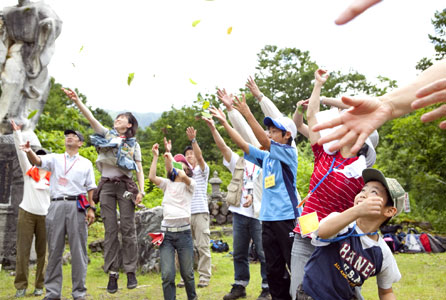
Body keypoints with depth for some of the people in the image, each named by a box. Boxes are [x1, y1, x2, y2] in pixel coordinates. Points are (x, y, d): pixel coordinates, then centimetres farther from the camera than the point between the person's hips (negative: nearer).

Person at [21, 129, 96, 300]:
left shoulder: (86, 163, 15)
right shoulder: (55, 158, 14)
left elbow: (90, 188, 13)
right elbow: (37, 161, -5)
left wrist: (91, 208, 1)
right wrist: (29, 151, -27)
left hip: (77, 206, -1)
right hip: (57, 205, 1)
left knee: (78, 250, -1)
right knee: (54, 250, 3)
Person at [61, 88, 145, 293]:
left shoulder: (133, 144, 10)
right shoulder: (106, 134, 12)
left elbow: (139, 170, 6)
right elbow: (91, 118, -1)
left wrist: (141, 191, -6)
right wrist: (76, 101, -14)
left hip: (125, 185, -1)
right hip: (106, 185, 1)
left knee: (127, 228, -4)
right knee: (110, 230, 0)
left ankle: (130, 271, 1)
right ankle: (112, 273, 2)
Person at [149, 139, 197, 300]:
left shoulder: (190, 184, 4)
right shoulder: (167, 184, 13)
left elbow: (183, 176, -18)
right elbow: (152, 177, -4)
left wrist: (170, 156, -11)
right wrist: (155, 156, -2)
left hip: (184, 232, -2)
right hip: (166, 232, 2)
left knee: (187, 273, 7)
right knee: (167, 275, -8)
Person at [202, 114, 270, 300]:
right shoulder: (238, 163, 12)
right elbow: (223, 147, 1)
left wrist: (253, 196, -20)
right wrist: (212, 128, -10)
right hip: (239, 213, 4)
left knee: (263, 253, -2)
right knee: (239, 253, 11)